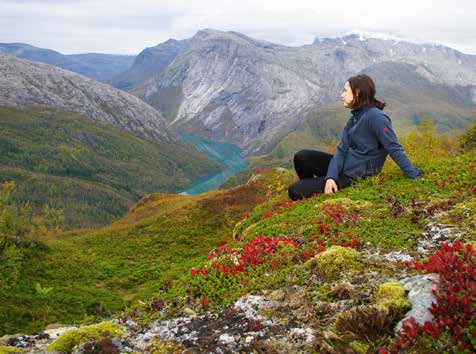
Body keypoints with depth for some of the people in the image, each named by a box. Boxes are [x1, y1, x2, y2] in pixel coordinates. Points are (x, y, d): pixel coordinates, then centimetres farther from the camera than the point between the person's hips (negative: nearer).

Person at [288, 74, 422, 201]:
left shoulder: (375, 116, -20)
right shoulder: (354, 119, 8)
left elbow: (394, 148, -22)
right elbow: (341, 151, 1)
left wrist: (415, 175, -25)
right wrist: (330, 177, -15)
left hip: (354, 177, -8)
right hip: (343, 167, 8)